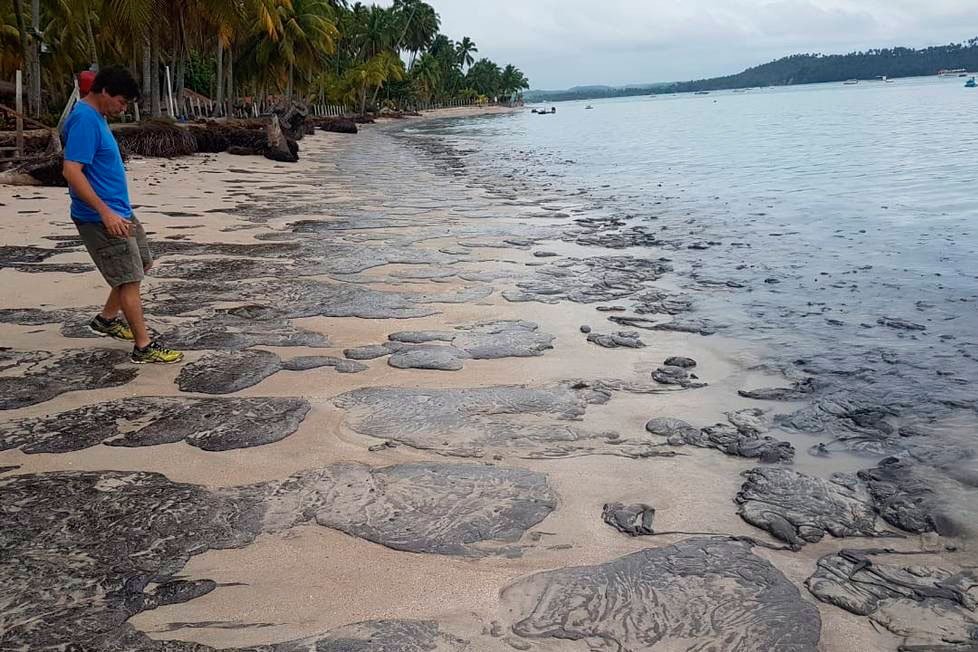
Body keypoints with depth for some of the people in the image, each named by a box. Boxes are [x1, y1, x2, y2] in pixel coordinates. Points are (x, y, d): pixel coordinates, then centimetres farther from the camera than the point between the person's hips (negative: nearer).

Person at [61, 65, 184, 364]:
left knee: (142, 264, 20)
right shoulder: (84, 120, -19)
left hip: (120, 211, 10)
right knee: (129, 279, -6)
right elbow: (71, 171, -26)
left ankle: (106, 319, 32)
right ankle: (144, 347, 1)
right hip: (101, 218, -10)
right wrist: (105, 212, -27)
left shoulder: (96, 117, 12)